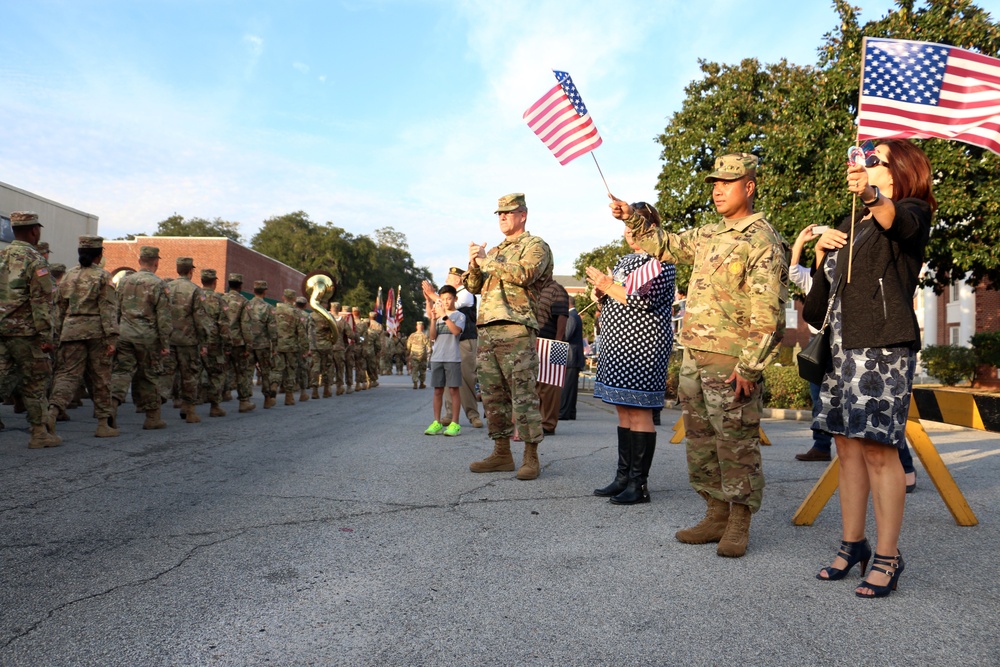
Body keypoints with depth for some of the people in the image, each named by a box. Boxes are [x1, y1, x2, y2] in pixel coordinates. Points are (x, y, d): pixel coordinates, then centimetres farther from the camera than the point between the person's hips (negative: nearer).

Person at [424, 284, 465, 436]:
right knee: (438, 390, 5)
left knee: (453, 390, -3)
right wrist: (433, 320, -8)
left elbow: (456, 331, -16)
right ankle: (436, 422, 9)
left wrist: (444, 316, -21)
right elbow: (432, 337, 5)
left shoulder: (459, 316, 4)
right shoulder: (438, 316, 16)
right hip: (437, 358, 4)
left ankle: (454, 423, 0)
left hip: (453, 358, -4)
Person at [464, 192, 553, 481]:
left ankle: (531, 457, -3)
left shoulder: (535, 245, 4)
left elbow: (525, 274, -16)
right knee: (492, 394, 7)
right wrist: (474, 263, 1)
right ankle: (502, 454, 15)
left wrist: (487, 262, -8)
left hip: (516, 329, -8)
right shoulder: (493, 251, 26)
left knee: (523, 393, -8)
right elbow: (474, 286, 20)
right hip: (486, 329, 8)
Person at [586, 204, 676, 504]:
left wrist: (608, 286, -12)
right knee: (624, 411, 11)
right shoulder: (625, 260, 19)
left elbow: (643, 301, -20)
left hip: (642, 344, -9)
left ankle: (639, 483, -4)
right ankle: (623, 477, 17)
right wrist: (601, 290, 2)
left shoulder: (659, 260, -7)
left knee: (639, 411, -8)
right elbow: (612, 301, 23)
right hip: (618, 344, 9)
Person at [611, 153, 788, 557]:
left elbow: (767, 314, -16)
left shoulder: (763, 242, -10)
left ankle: (739, 525, 12)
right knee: (701, 440, 13)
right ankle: (717, 515, 25)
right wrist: (633, 221, 13)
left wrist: (750, 366, -19)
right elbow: (665, 246, 29)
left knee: (736, 444, 0)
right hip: (694, 355, 9)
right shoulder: (708, 235, 16)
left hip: (731, 361, -9)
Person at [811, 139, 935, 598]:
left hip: (883, 345, -7)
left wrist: (873, 196, -45)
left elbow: (899, 221, -25)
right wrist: (822, 250, 7)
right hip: (841, 346, 7)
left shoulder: (912, 213, 2)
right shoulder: (849, 225, 23)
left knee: (878, 448, -8)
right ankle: (853, 545, 18)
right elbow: (821, 290, 25)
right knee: (847, 445, 8)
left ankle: (888, 558, 2)